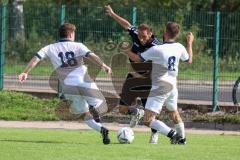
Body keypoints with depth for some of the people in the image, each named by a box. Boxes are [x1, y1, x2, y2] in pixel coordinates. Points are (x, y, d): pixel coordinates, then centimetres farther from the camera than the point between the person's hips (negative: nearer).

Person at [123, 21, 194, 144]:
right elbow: (189, 60, 19)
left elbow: (137, 59, -12)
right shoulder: (179, 48, -2)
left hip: (159, 89, -7)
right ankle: (182, 138, 42)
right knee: (174, 113, 31)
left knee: (148, 121, -11)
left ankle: (172, 134, -23)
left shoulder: (157, 50, -20)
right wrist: (190, 43, 33)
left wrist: (126, 49, 6)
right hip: (172, 87, 7)